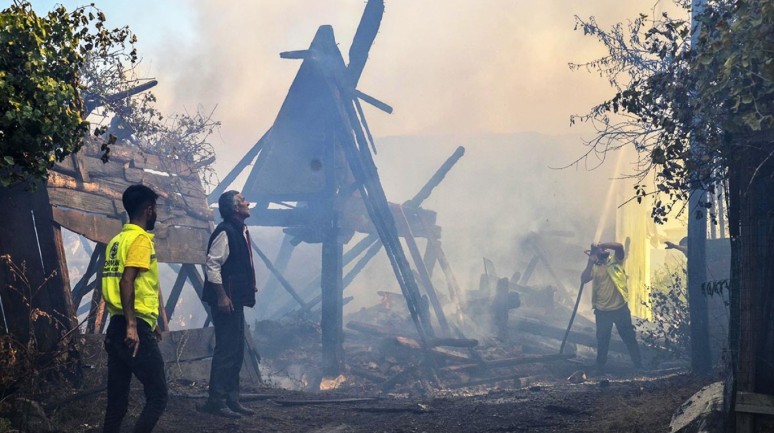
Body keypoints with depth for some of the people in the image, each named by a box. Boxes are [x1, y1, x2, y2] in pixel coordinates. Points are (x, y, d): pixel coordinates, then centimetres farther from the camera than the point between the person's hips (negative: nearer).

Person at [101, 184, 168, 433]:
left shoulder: (117, 240, 18)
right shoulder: (140, 239, -9)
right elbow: (127, 282, -21)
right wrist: (132, 325, -24)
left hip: (116, 327, 9)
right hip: (134, 329, -9)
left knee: (117, 402, 11)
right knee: (157, 397, -5)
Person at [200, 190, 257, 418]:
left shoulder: (240, 231, 14)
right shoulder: (225, 231, -14)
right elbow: (212, 265, -19)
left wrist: (249, 290, 17)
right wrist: (222, 296, -21)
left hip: (236, 299, 10)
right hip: (226, 301, -10)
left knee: (236, 350, 13)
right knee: (226, 350, -7)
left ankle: (231, 398, 20)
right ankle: (216, 400, -2)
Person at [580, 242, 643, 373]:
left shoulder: (616, 261, -1)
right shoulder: (594, 267, 2)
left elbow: (619, 246, -20)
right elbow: (583, 280, -14)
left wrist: (600, 245, -18)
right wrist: (591, 261, -18)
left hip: (620, 309, -1)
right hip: (602, 312, 1)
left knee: (630, 338, 9)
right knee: (602, 341, 14)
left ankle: (639, 366, 19)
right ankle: (600, 369, 27)